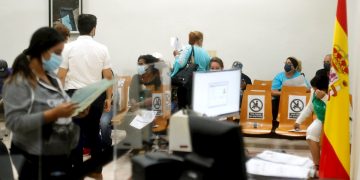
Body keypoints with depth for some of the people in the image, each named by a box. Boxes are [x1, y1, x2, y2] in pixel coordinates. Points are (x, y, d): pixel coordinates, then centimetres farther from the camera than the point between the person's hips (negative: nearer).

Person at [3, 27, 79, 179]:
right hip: (34, 161, -7)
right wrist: (53, 114, -27)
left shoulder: (52, 77, 10)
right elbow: (14, 122, -22)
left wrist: (74, 111, -2)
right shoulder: (19, 82, -14)